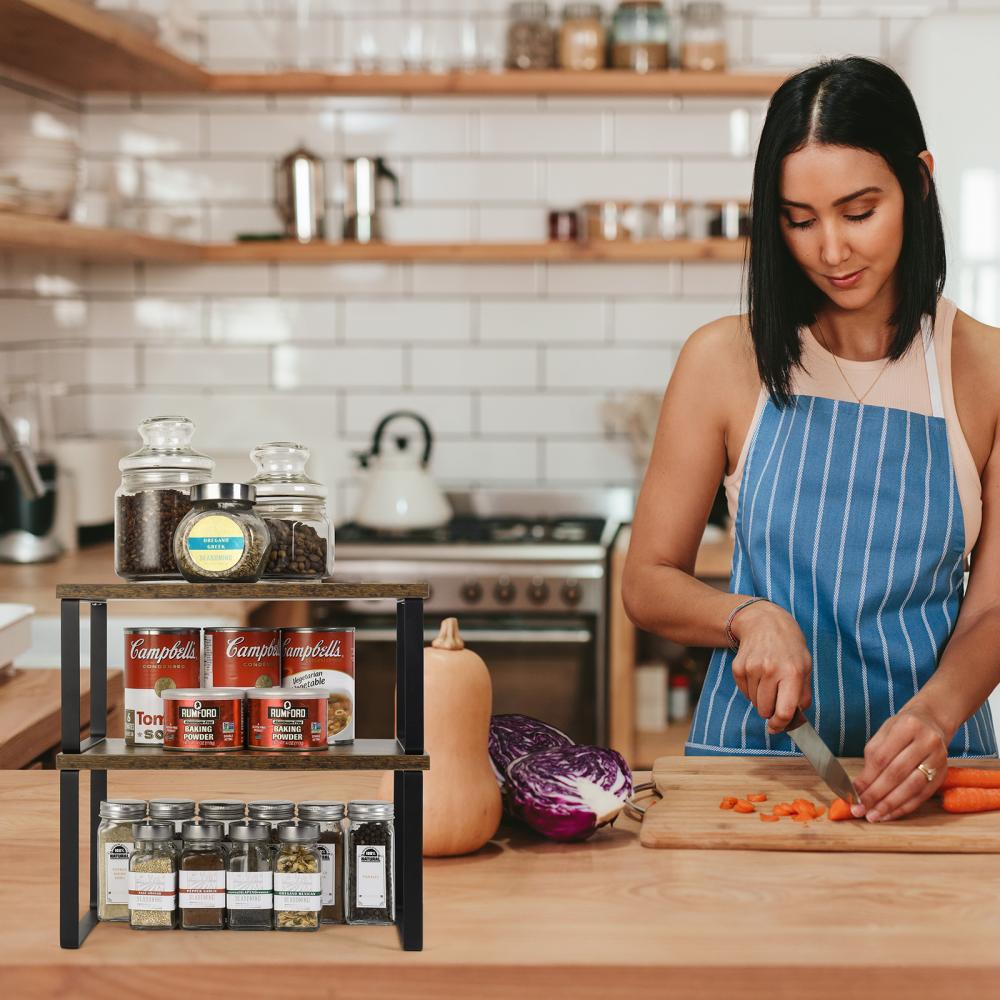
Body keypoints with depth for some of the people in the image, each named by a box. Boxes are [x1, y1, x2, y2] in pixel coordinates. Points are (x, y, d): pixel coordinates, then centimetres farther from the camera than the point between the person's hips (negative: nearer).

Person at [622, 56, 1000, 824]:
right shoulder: (726, 360, 2)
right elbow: (648, 584, 7)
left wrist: (934, 714, -18)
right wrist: (750, 617, -13)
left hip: (923, 761, 0)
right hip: (752, 749, 0)